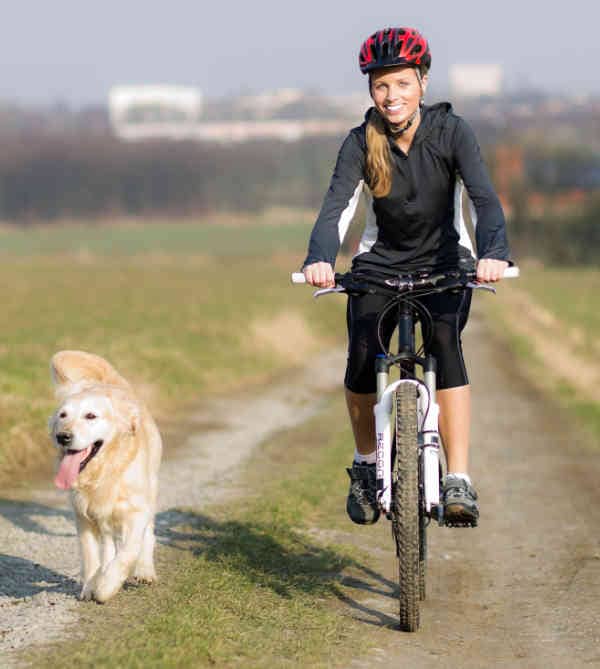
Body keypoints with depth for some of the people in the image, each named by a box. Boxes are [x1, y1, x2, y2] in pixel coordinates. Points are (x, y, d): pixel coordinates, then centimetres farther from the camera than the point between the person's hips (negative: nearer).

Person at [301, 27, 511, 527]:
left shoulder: (450, 131, -16)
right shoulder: (361, 143, -13)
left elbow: (485, 198, -26)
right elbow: (336, 207, -25)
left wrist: (494, 253, -47)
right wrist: (320, 260, -46)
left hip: (443, 261, -1)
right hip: (380, 264, 1)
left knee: (445, 342, -28)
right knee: (362, 358, -20)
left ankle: (460, 481, -28)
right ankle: (366, 464, 7)